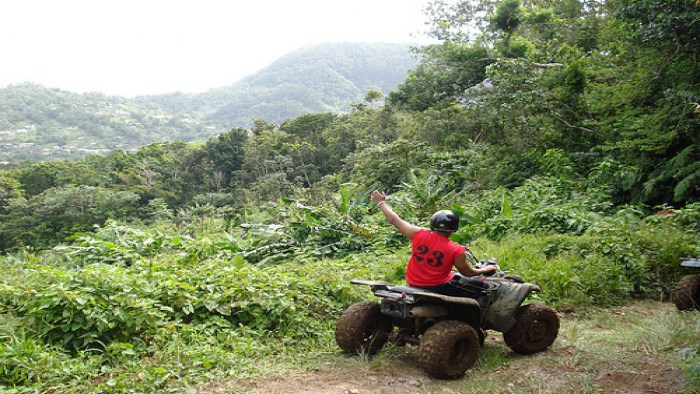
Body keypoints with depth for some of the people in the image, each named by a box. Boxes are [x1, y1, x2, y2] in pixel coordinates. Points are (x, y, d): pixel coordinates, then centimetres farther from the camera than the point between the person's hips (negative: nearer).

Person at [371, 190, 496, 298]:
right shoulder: (456, 251, -18)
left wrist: (381, 202, 12)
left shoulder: (418, 234, -12)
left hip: (413, 284, 6)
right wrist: (485, 270, 16)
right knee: (482, 288, 6)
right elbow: (468, 273, -4)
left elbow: (395, 220, -3)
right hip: (438, 288, -6)